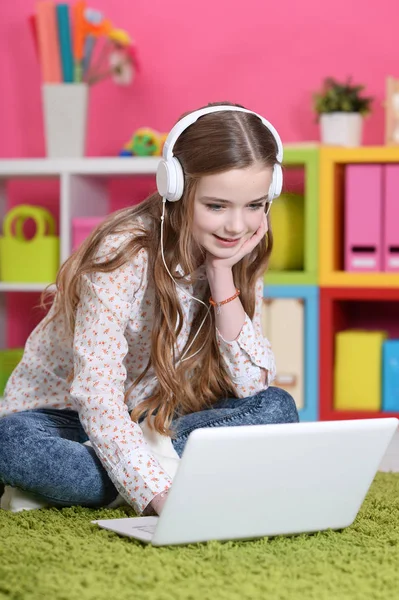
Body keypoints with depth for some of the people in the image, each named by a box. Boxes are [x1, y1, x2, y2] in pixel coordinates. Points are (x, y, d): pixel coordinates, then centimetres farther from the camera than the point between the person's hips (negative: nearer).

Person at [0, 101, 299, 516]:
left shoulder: (241, 258, -6)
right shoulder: (124, 253, -24)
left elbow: (251, 386, -13)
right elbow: (97, 399, -31)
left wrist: (223, 278, -22)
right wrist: (158, 493, -44)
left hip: (162, 425, 6)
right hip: (63, 416, -5)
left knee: (277, 408, -19)